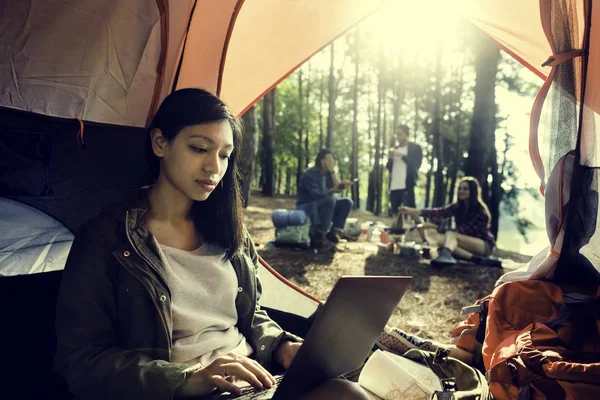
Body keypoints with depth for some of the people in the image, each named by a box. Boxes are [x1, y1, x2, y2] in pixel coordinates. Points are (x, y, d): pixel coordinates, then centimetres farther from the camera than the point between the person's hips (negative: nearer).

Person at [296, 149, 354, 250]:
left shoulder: (327, 173, 6)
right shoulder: (310, 174, -16)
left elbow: (338, 187, -8)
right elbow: (317, 195, -28)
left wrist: (332, 170, -13)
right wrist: (333, 189, -30)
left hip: (323, 207, 8)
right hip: (307, 209, -8)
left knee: (347, 202, -6)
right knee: (330, 199, -34)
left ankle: (335, 231, -10)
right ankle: (319, 235, -29)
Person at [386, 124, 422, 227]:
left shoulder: (415, 148, 2)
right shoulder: (395, 149, 18)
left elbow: (417, 164, -9)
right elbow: (388, 167, 16)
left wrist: (402, 156, -14)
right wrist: (390, 158, -3)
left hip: (407, 184, -6)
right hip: (394, 185, 6)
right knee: (396, 212, 7)